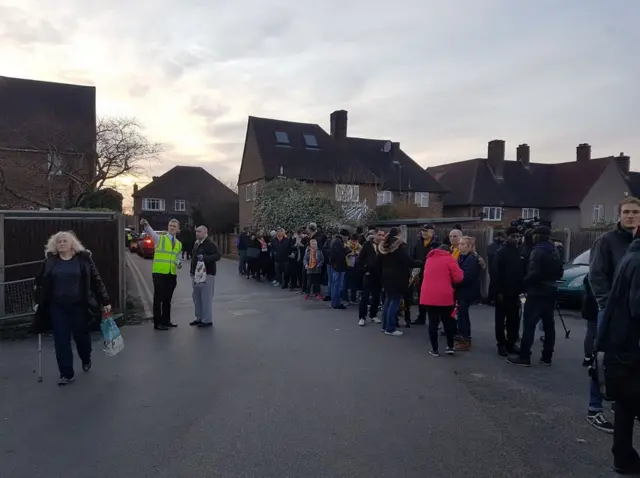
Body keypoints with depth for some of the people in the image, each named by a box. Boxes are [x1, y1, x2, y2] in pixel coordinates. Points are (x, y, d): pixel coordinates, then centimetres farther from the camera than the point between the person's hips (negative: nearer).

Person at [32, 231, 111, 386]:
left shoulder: (83, 258, -4)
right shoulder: (49, 261, 2)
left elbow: (96, 280, -3)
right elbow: (39, 282, 12)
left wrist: (105, 301, -4)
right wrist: (39, 302, 8)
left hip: (79, 306, -2)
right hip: (57, 308, 2)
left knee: (81, 336, 11)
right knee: (61, 341, 2)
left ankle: (86, 359, 41)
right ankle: (67, 374, 13)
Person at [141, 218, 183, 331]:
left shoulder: (179, 244, 14)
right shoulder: (159, 238, -1)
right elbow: (150, 232, -22)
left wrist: (179, 264, -5)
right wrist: (146, 225, -43)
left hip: (172, 274, 5)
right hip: (159, 273, -5)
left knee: (167, 299, 14)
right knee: (158, 298, -1)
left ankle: (166, 320, 25)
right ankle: (157, 323, 5)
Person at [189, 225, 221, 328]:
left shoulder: (210, 243, -11)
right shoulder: (196, 243, 16)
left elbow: (217, 256, -19)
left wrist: (204, 258, -29)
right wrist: (192, 271, 20)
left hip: (207, 274, -9)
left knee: (206, 297, -6)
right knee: (196, 296, 14)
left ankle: (207, 320, 2)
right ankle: (199, 317, 26)